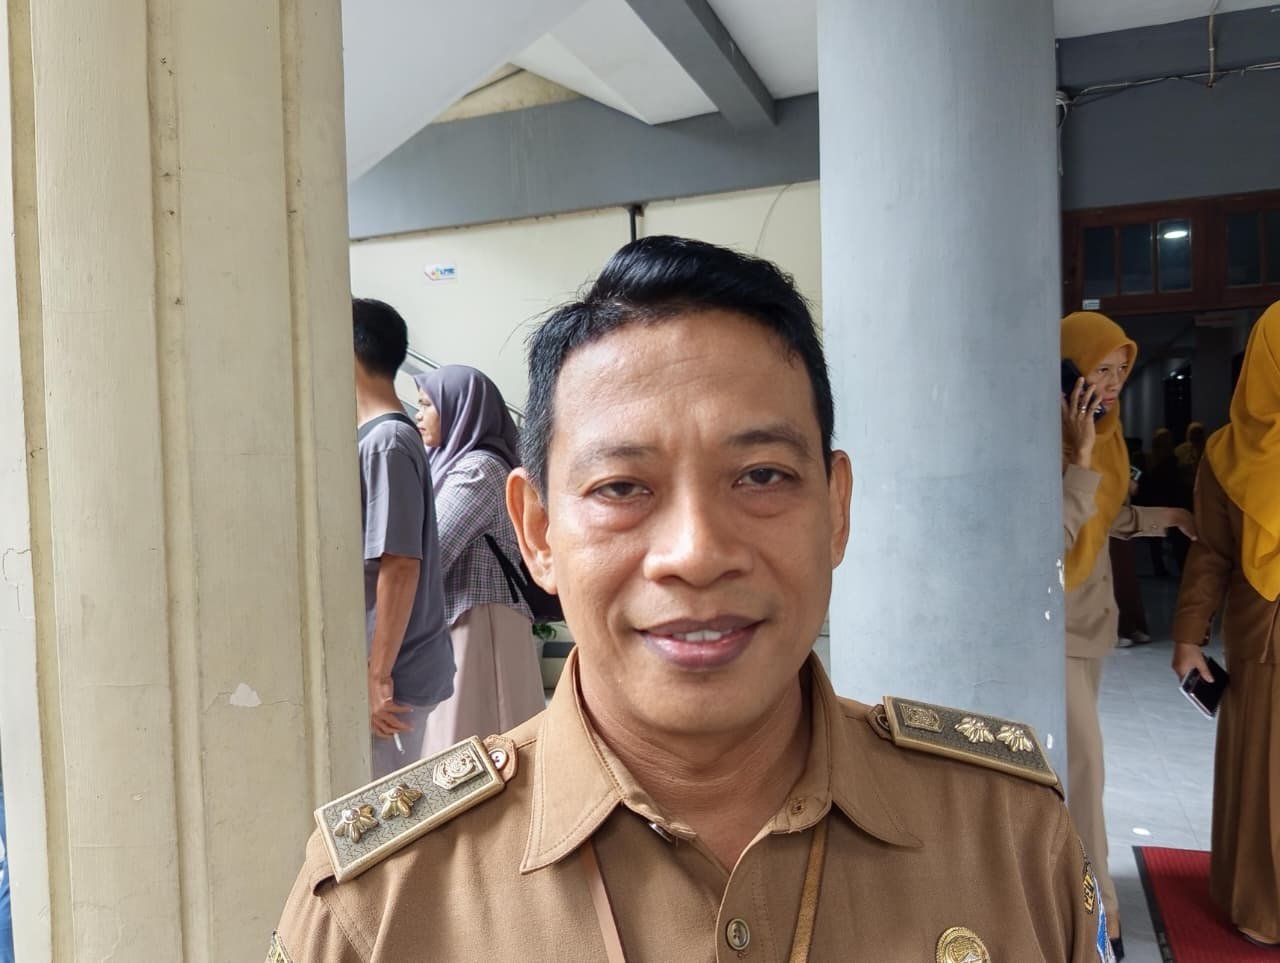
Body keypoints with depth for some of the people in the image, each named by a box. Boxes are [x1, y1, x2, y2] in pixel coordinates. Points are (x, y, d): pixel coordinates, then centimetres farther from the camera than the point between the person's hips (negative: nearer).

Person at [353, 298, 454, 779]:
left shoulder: (386, 441, -18)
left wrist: (379, 676, -19)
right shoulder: (377, 437, 10)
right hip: (382, 664, 9)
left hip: (393, 672, -9)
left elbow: (400, 567, -22)